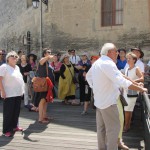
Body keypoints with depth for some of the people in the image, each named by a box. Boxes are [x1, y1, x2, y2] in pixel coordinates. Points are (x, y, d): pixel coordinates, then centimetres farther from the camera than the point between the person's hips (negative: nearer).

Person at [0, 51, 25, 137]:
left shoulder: (17, 67, 13)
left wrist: (22, 90, 15)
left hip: (18, 93, 7)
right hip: (9, 94, -7)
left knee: (16, 111, 15)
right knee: (8, 112, 0)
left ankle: (14, 126, 30)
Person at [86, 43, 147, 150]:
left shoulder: (97, 63, 9)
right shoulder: (108, 64, -21)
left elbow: (88, 76, 23)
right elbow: (121, 81, -29)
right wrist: (141, 89, -23)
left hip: (99, 100, 10)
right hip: (108, 101, -10)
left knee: (101, 127, 18)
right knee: (113, 128, -1)